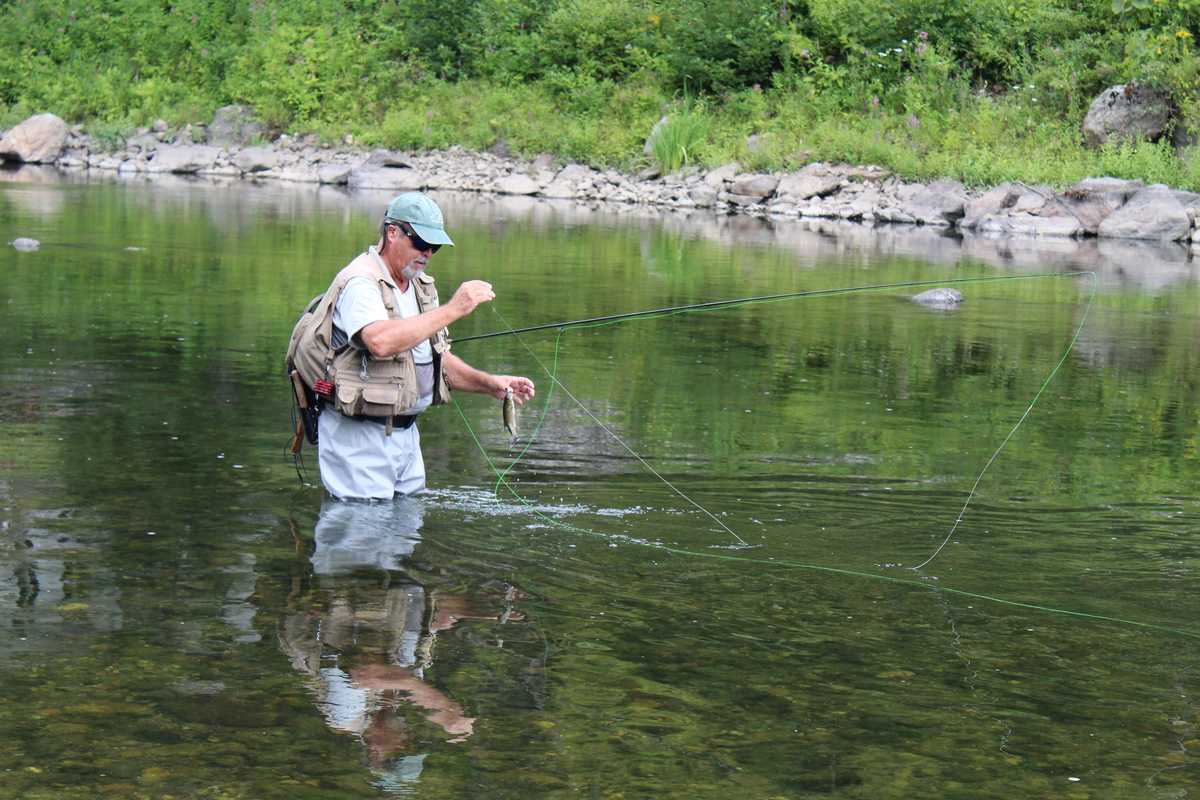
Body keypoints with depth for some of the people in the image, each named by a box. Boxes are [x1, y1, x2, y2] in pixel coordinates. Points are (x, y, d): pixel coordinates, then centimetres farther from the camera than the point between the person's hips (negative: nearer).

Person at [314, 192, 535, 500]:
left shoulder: (421, 286, 15)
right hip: (359, 437, -9)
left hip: (406, 432, 9)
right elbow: (381, 342, -35)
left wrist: (489, 384, 4)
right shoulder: (360, 282, -15)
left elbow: (437, 359, 21)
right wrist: (453, 309, -30)